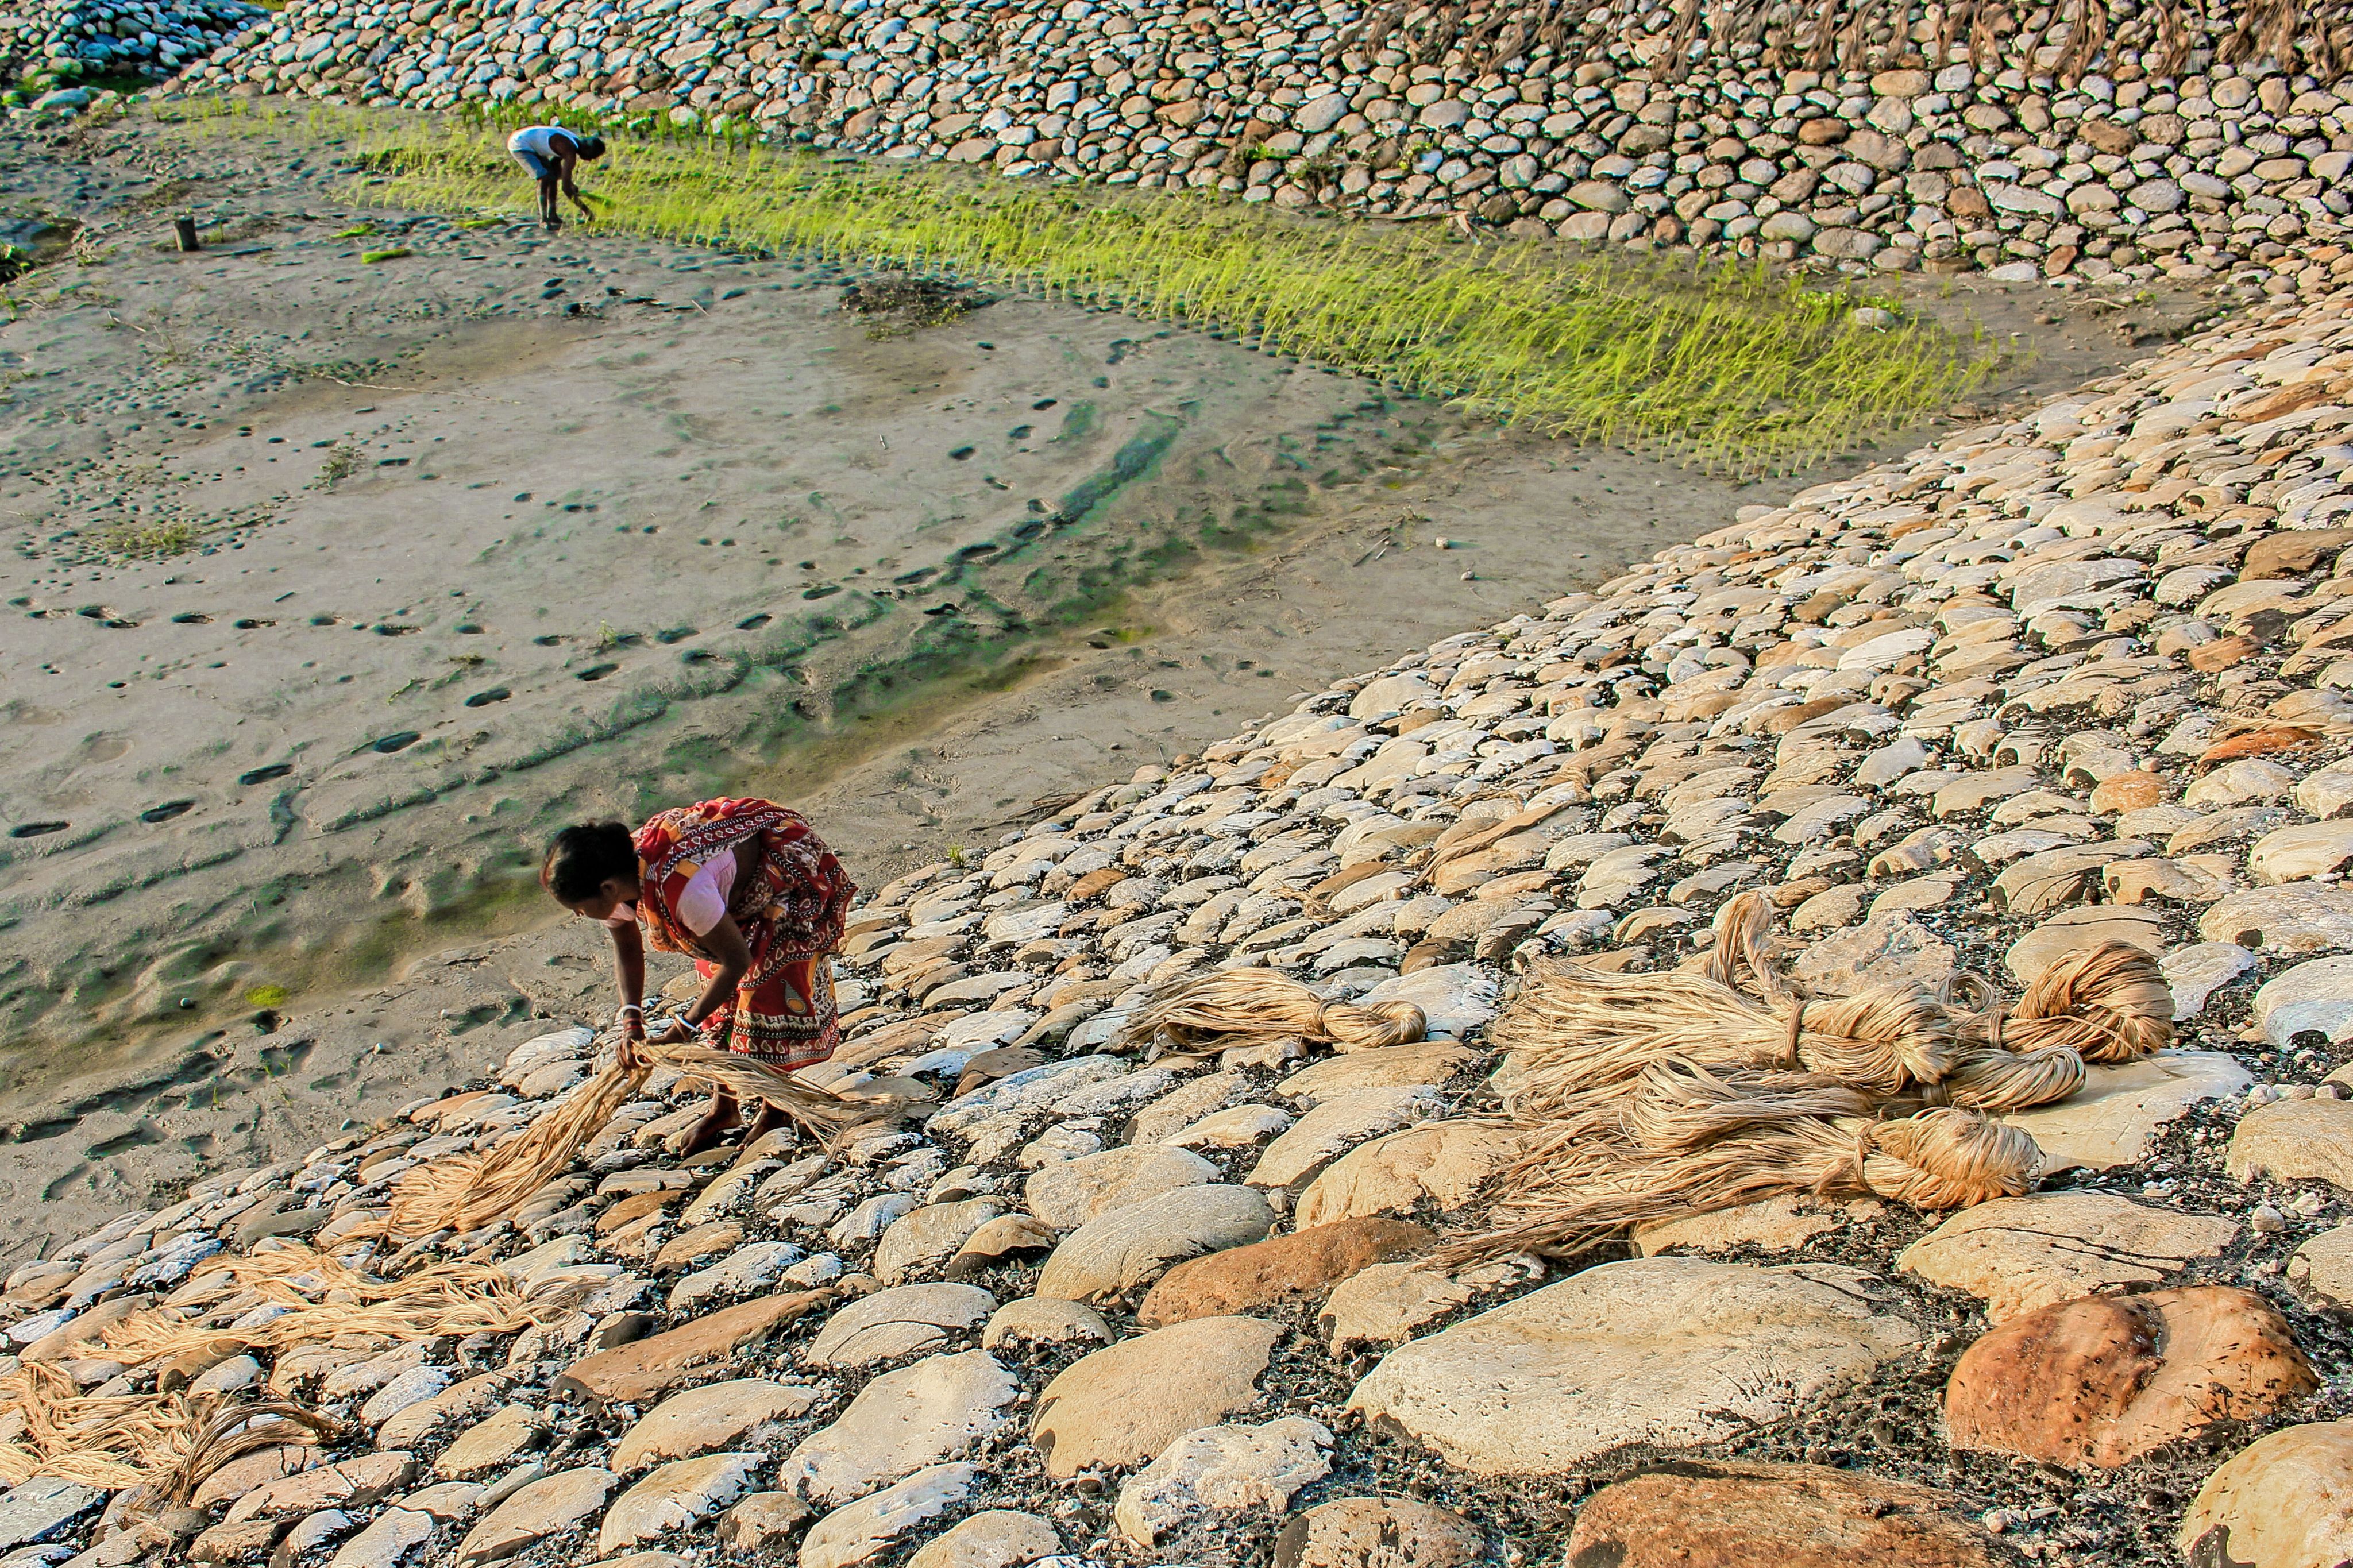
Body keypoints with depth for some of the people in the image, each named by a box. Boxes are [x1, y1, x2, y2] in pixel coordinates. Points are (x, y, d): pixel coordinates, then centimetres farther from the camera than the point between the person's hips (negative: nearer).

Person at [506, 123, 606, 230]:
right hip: (520, 144, -10)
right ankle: (544, 219, -16)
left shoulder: (575, 140, 3)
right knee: (545, 179, -17)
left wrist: (571, 184, 15)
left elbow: (555, 162, 18)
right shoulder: (570, 153, -26)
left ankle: (552, 216, 15)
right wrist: (585, 209, -20)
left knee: (553, 177, 11)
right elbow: (565, 187, -26)